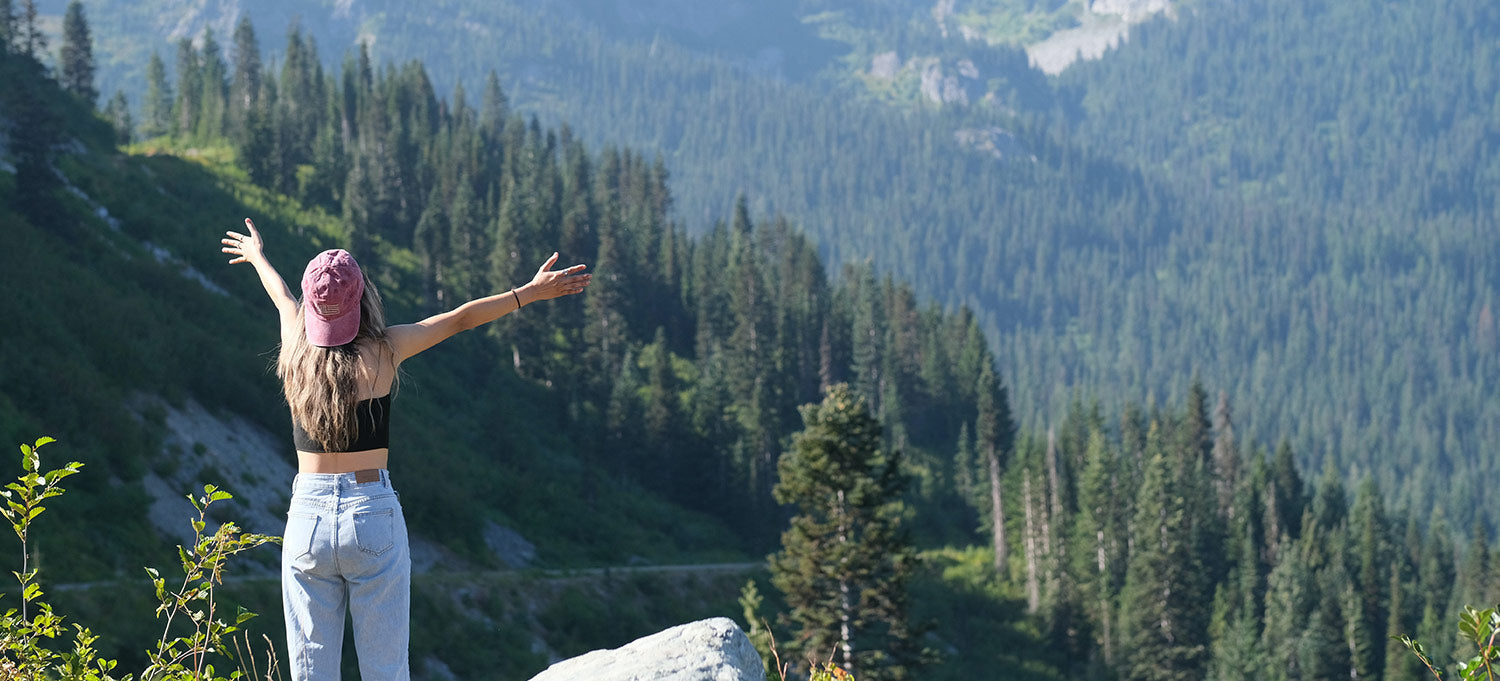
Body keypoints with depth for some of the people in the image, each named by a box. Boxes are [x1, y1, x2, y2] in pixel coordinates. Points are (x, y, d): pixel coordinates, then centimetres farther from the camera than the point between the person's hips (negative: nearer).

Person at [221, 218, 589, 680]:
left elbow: (282, 298, 23)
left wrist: (257, 258, 44)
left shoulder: (297, 351, 2)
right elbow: (460, 318, -1)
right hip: (373, 517, -3)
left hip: (307, 518, 3)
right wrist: (532, 292, 7)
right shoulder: (380, 353, -6)